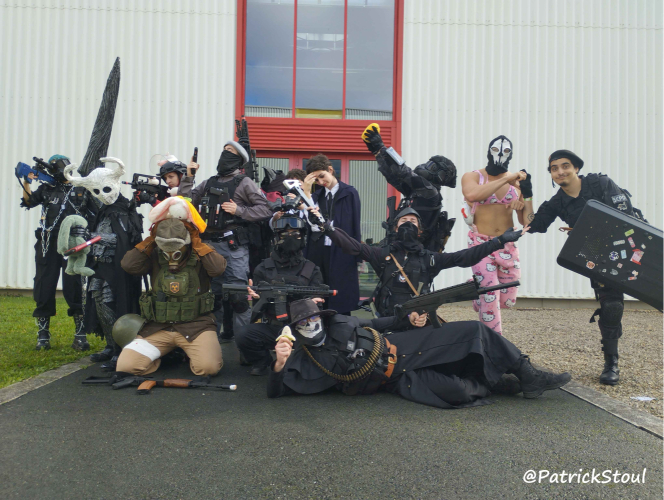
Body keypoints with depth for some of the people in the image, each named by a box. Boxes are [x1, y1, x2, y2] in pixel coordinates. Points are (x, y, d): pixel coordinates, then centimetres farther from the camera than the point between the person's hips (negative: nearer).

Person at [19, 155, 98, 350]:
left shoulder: (82, 190, 8)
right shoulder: (47, 188, 15)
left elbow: (94, 216, 5)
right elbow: (28, 201, 2)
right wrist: (26, 183, -10)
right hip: (48, 246, 3)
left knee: (75, 290, -2)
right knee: (43, 290, 4)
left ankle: (80, 336, 4)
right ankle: (43, 337, 13)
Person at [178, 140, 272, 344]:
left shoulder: (244, 182, 2)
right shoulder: (209, 183, 17)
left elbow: (265, 210, -5)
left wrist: (239, 210, -13)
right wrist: (188, 177, 7)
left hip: (234, 246, -5)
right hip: (210, 245, 5)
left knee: (237, 294, -7)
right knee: (213, 293, 12)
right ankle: (214, 333, 24)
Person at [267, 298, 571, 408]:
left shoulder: (338, 322, 8)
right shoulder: (303, 362, -4)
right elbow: (275, 392, -9)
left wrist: (406, 317, 14)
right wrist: (279, 363, -30)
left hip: (400, 347, 5)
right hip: (399, 378, -5)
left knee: (473, 331, -6)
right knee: (457, 391, -32)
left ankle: (527, 376, 6)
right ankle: (491, 386, 4)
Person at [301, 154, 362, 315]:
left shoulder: (349, 193, 3)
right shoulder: (316, 195, 14)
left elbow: (355, 225, 0)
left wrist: (357, 257, -4)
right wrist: (306, 191, -5)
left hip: (341, 254, -4)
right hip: (317, 252, 4)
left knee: (341, 302, -1)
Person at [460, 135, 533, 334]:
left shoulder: (517, 181, 6)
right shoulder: (472, 176, -3)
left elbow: (525, 221, 6)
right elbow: (471, 195, -29)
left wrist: (527, 194, -9)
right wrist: (505, 179, -24)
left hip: (508, 244, 4)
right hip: (481, 243, -4)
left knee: (508, 300, 7)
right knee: (490, 295, -12)